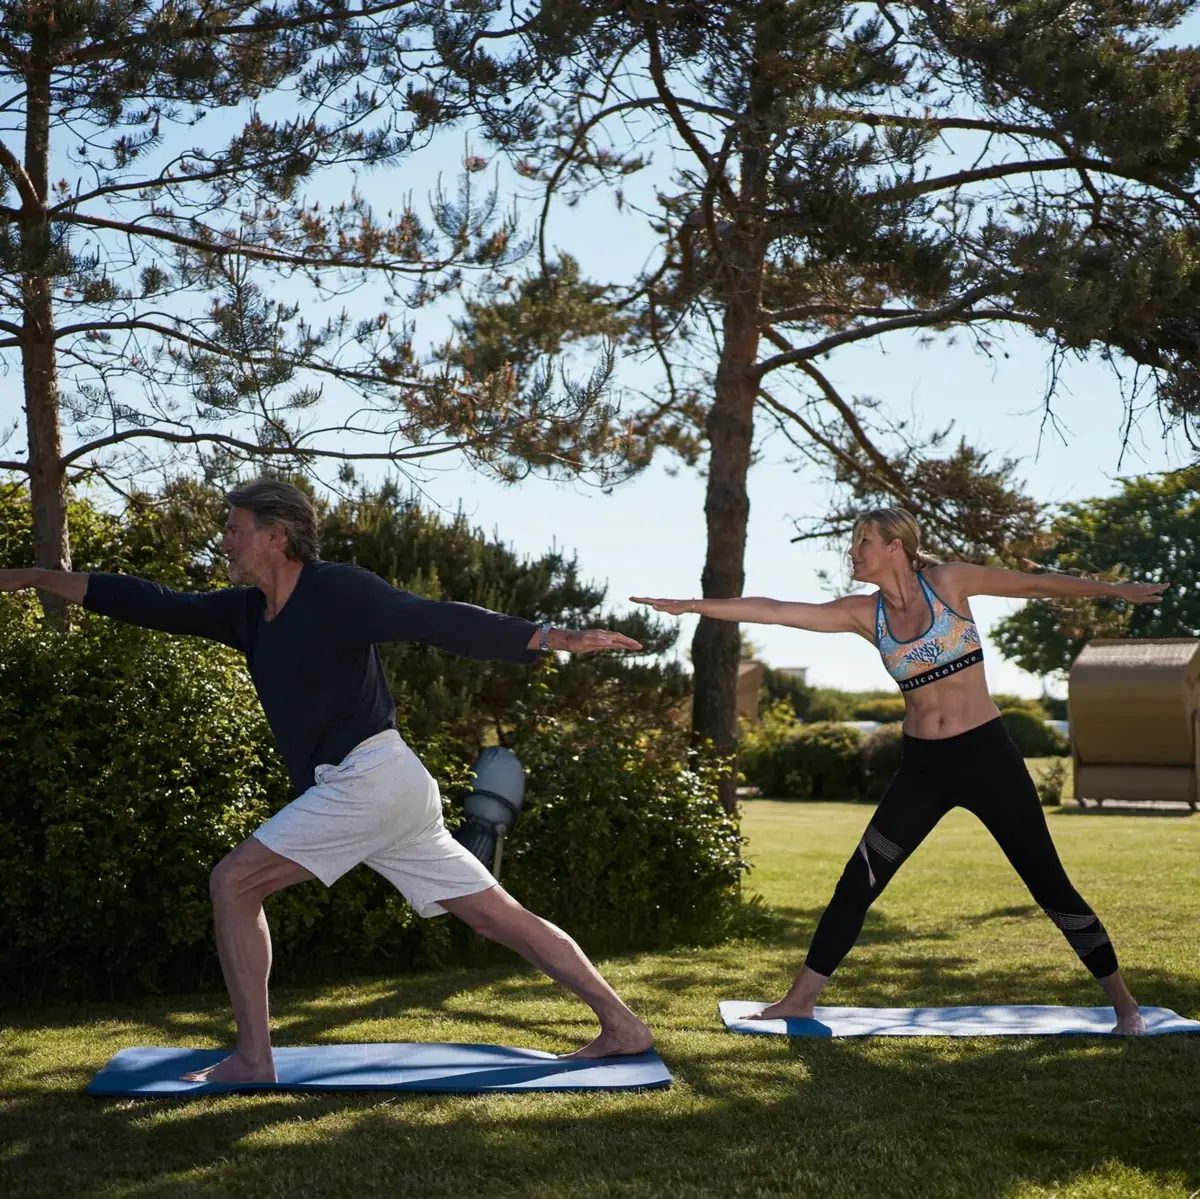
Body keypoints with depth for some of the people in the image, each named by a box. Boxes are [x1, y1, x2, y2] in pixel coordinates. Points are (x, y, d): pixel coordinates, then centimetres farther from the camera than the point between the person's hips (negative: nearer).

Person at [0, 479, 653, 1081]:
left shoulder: (337, 590, -9)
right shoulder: (250, 610, 16)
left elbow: (443, 621, -13)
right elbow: (159, 606, 18)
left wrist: (559, 638, -18)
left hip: (368, 778, -9)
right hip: (357, 790, 9)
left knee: (233, 881, -6)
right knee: (499, 914, 7)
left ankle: (252, 1059, -3)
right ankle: (622, 1025, 10)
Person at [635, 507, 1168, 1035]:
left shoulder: (947, 582, -7)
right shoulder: (864, 614, 1)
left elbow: (1038, 583, 1)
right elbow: (773, 610, -2)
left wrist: (1117, 589, 3)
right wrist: (689, 605, -5)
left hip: (985, 754, -3)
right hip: (922, 767, 3)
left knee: (1049, 883, 2)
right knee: (856, 883, 1)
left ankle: (1122, 1002, 16)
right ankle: (800, 998, 10)